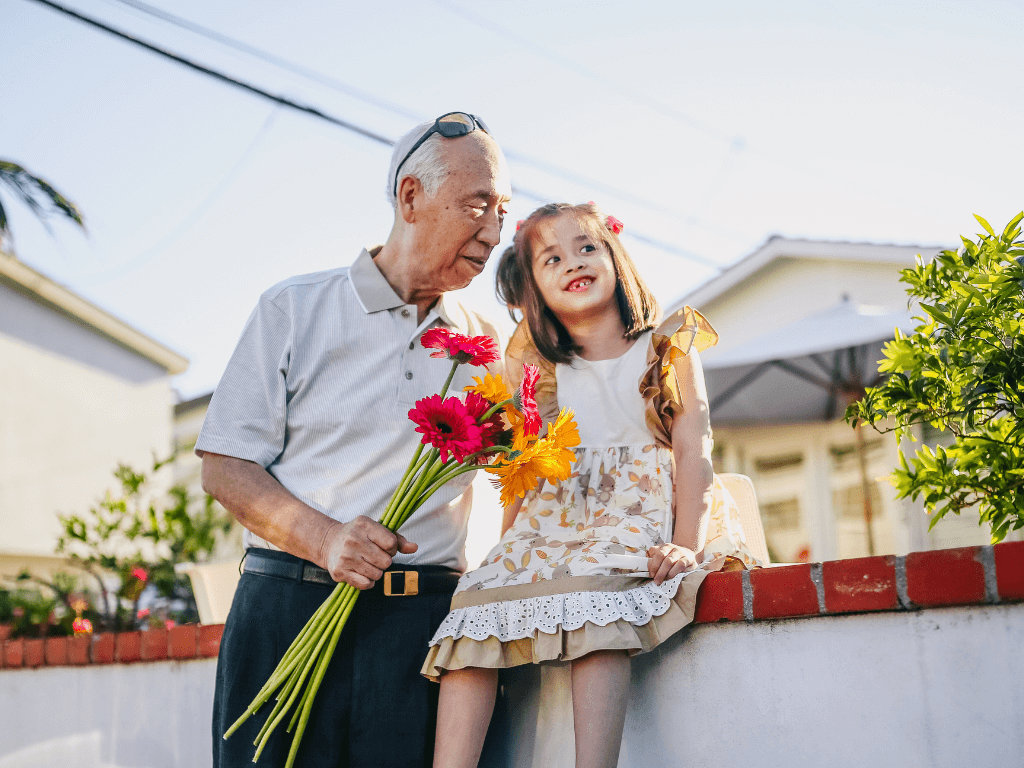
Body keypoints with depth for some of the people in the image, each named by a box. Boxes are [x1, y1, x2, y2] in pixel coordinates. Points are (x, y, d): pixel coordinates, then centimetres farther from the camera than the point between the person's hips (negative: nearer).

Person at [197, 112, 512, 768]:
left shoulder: (485, 344, 14)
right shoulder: (294, 309, 5)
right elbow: (226, 468, 0)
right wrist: (323, 538, -15)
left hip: (424, 621, 2)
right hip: (289, 609, -1)